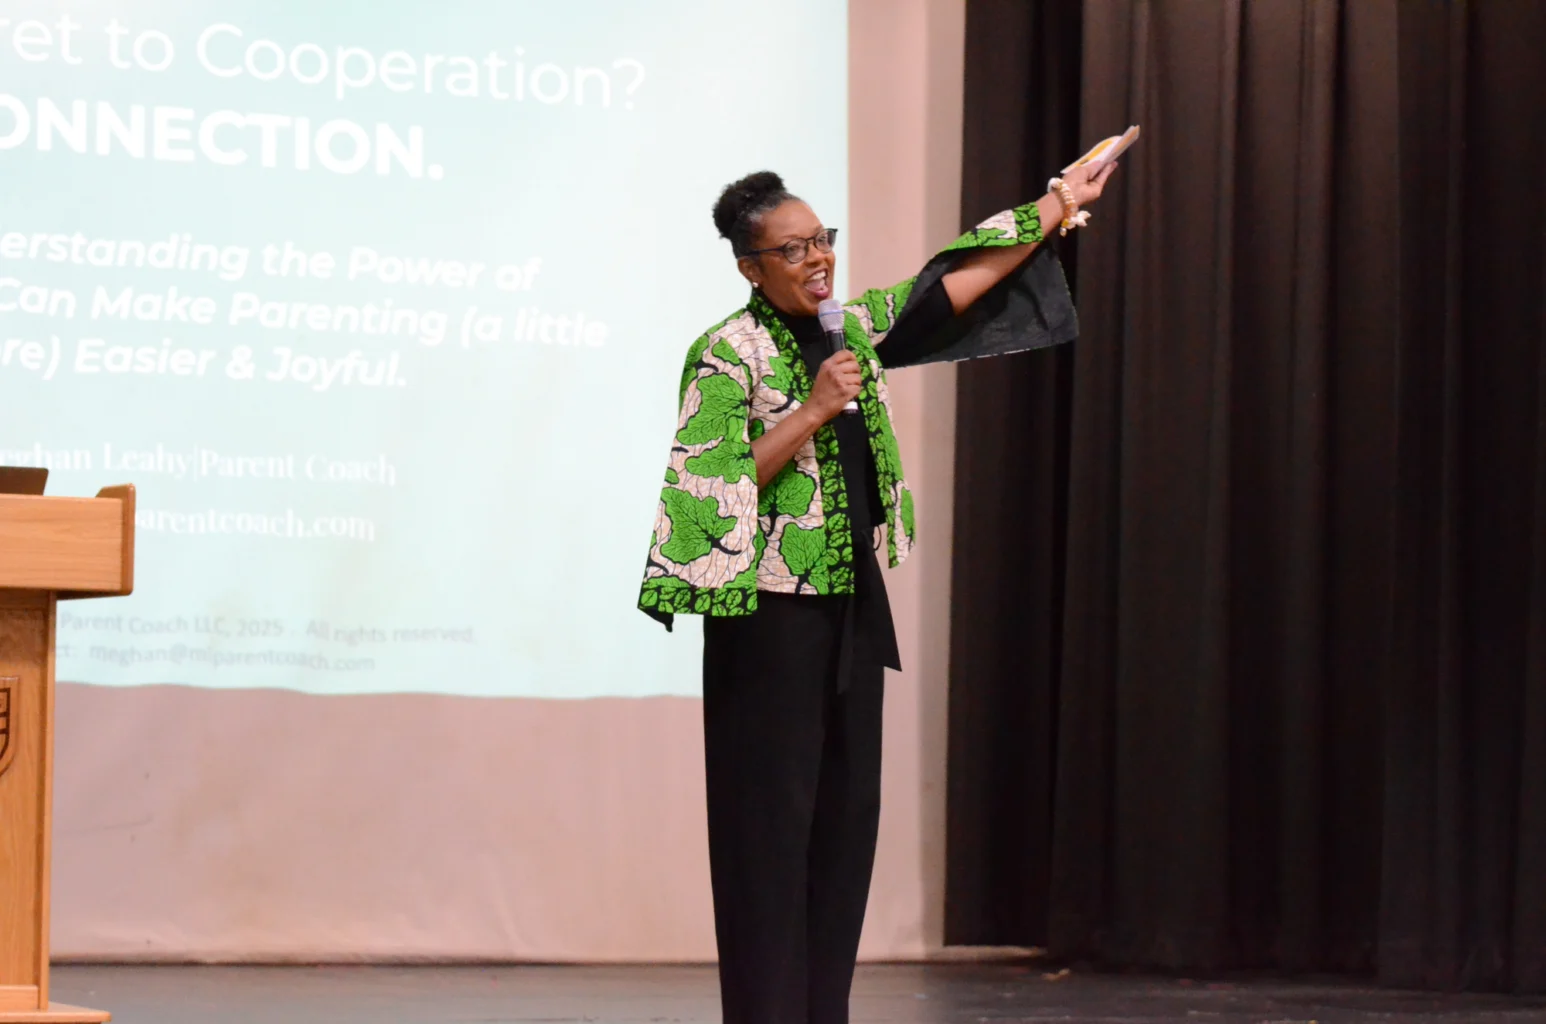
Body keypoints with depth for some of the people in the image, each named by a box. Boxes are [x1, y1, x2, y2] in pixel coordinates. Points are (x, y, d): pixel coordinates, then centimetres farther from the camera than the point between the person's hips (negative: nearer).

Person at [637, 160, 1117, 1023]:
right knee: (770, 821, -4)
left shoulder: (856, 330, 10)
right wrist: (813, 411, -20)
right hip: (772, 615, -7)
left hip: (854, 606, 7)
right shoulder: (727, 355, -9)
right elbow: (714, 487, -17)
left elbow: (960, 281, 14)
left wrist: (1060, 203, 15)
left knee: (845, 813, 7)